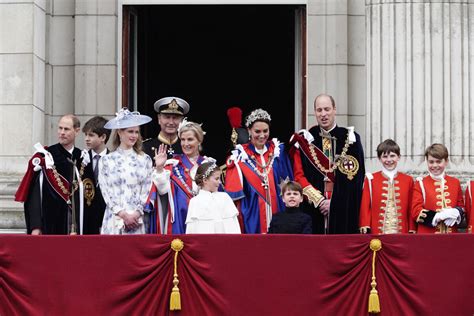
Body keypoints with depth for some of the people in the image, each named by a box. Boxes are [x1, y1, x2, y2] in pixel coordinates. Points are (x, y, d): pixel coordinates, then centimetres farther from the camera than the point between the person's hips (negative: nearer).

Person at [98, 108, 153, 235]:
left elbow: (147, 191, 6)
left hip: (137, 220, 1)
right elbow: (106, 192, 1)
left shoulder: (144, 160, 10)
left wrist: (137, 214, -7)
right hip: (114, 220, -1)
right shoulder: (106, 161, 7)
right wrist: (123, 215, -8)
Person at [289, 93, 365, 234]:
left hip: (343, 211, 0)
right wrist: (318, 200, -10)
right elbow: (299, 176, 2)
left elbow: (356, 177, 1)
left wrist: (334, 202, -8)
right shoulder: (304, 140, 8)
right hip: (313, 209, 0)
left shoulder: (350, 139, 6)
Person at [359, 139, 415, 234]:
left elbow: (411, 209, 8)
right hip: (377, 233, -1)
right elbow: (365, 207, 4)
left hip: (401, 233, 1)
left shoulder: (408, 180, 9)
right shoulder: (371, 179, 6)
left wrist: (412, 231, 3)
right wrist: (365, 229, -4)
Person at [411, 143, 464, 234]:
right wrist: (438, 216, -16)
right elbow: (416, 211, -4)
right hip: (427, 237, -3)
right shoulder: (421, 183, 2)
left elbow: (461, 207, 15)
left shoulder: (455, 183, 12)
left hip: (451, 236, 3)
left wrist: (456, 213, -9)